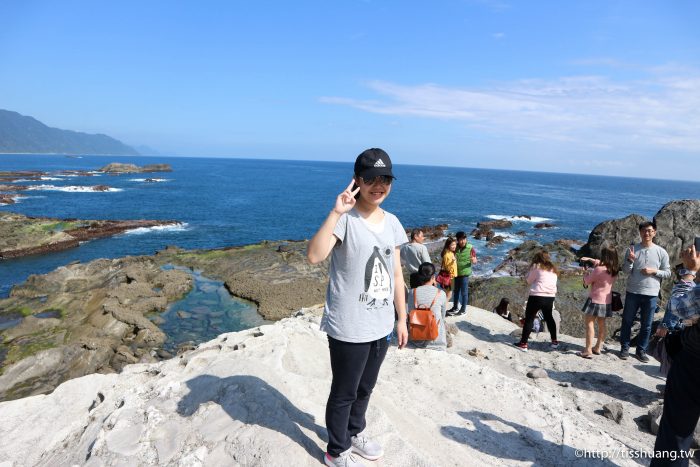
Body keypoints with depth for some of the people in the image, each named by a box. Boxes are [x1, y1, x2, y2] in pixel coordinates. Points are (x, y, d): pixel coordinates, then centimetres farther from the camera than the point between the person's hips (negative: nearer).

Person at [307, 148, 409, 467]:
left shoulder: (392, 223, 5)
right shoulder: (344, 219, -16)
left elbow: (396, 275, 10)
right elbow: (314, 256, -32)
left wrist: (402, 319, 11)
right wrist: (336, 212, -34)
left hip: (381, 326, 6)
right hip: (348, 327, -6)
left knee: (365, 388, 24)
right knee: (344, 393, 12)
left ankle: (355, 433, 49)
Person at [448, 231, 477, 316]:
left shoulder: (470, 248, -11)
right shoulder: (455, 248, -3)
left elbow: (475, 261, -6)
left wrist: (473, 260, -29)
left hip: (465, 273, -4)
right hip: (455, 272, 4)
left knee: (464, 292, 5)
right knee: (456, 291, 18)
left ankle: (463, 309, 19)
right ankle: (455, 307, 33)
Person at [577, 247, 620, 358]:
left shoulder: (598, 270, -22)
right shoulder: (614, 270, 1)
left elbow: (587, 282, -9)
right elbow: (600, 263, 22)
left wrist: (586, 272, 8)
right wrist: (589, 259, 17)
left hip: (595, 300, -7)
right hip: (606, 301, 8)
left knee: (589, 323, -3)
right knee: (601, 324, 17)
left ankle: (588, 351, -6)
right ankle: (598, 348, 28)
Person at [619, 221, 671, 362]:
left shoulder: (661, 252, 0)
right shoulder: (633, 249, -1)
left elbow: (668, 273, 4)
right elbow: (627, 271, -4)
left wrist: (654, 271, -13)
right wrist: (630, 260, -23)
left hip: (651, 294, 1)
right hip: (633, 292, 0)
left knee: (647, 325, 9)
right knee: (627, 321, 7)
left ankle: (641, 350, 23)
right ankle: (624, 348, 20)